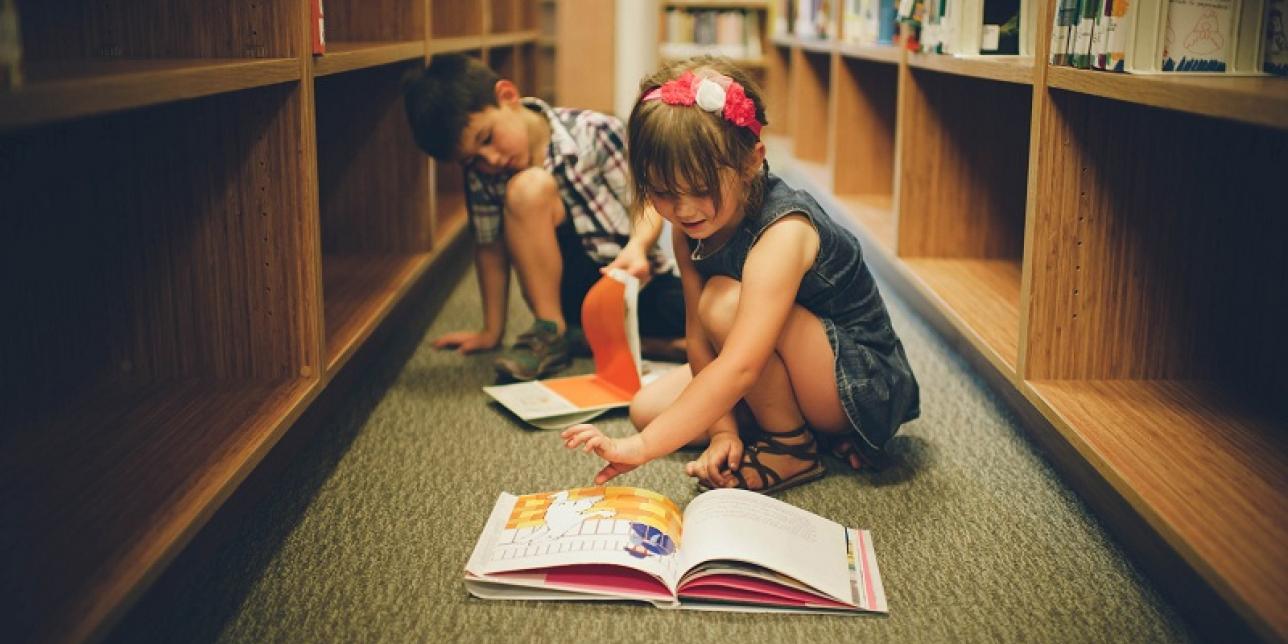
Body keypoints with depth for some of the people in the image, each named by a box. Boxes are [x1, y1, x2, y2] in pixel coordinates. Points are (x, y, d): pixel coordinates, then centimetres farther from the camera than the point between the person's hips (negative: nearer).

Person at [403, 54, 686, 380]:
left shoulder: (593, 132, -13)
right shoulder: (482, 173, -6)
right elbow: (490, 250, 2)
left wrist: (638, 247, -29)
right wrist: (492, 332, 6)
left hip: (635, 279, 0)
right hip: (577, 290, 1)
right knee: (528, 187, -28)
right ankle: (550, 332, -15)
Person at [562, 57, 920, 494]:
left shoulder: (782, 232, -33)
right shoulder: (689, 227, -8)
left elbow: (739, 368, -42)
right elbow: (700, 335, -6)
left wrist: (642, 447, -46)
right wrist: (723, 430, -17)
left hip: (866, 388, -8)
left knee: (725, 300, -30)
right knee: (646, 407, -1)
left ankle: (790, 446, -11)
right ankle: (799, 423, 2)